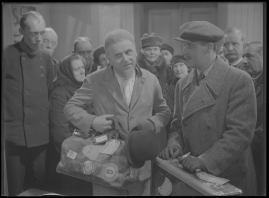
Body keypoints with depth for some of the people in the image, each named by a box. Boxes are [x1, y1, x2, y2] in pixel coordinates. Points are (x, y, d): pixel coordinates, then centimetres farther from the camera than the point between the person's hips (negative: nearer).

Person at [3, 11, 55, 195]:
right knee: (17, 188, 5)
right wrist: (9, 117, -7)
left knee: (40, 184, 14)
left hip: (41, 134, 4)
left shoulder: (46, 58, 7)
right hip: (16, 133, -4)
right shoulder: (8, 55, -9)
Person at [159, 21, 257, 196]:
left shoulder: (239, 80, -13)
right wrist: (175, 143, -9)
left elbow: (240, 132, -18)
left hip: (231, 178, -5)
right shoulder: (183, 84, 6)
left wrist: (205, 161, -24)